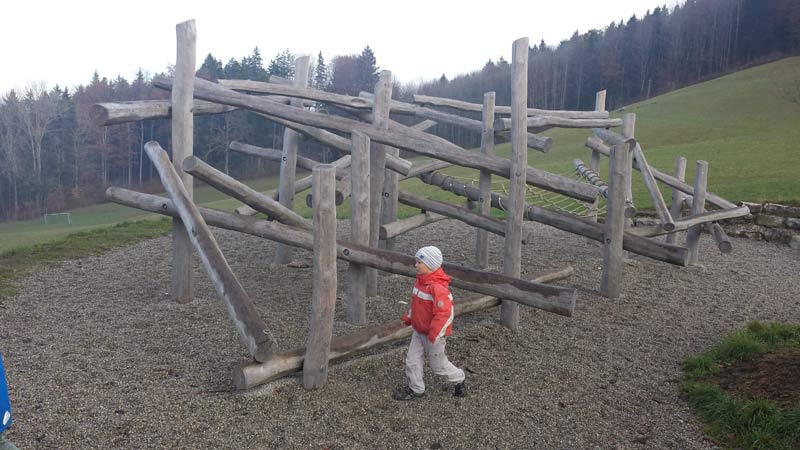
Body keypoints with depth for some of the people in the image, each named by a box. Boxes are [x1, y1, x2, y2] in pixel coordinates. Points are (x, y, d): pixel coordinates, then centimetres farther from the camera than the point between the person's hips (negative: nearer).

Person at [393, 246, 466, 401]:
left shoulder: (438, 287, -29)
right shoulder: (421, 280, 1)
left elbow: (445, 312, -30)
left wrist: (434, 334, -28)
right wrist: (408, 317, 18)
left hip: (433, 333, -8)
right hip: (418, 330, 8)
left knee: (438, 364, 9)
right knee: (412, 359, 9)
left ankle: (459, 379, 34)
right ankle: (416, 389, 24)